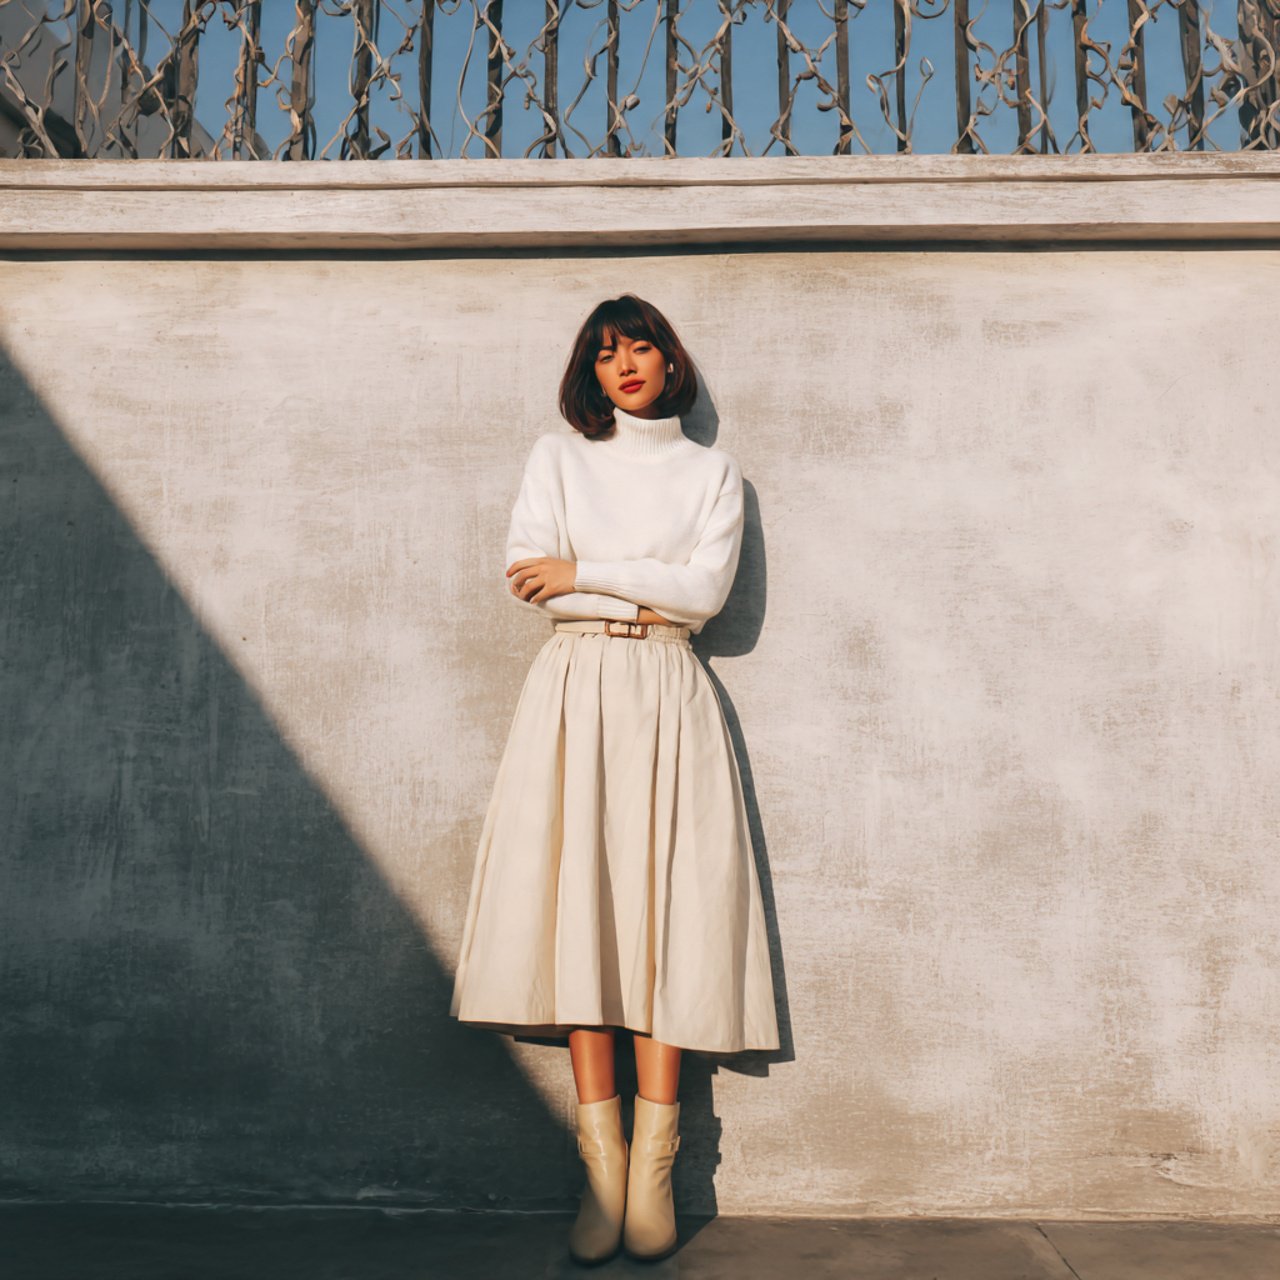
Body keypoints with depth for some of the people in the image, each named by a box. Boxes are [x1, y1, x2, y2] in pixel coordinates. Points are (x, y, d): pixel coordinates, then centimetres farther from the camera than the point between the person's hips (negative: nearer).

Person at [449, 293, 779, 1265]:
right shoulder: (558, 455, 15)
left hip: (669, 697, 0)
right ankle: (603, 1172, -1)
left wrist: (584, 575, -6)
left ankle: (653, 1174, 1)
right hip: (575, 691, 0)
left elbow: (705, 591, -1)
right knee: (578, 910, -7)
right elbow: (527, 576, 1)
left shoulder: (713, 471, 14)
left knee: (666, 915, -6)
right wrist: (651, 593, -4)